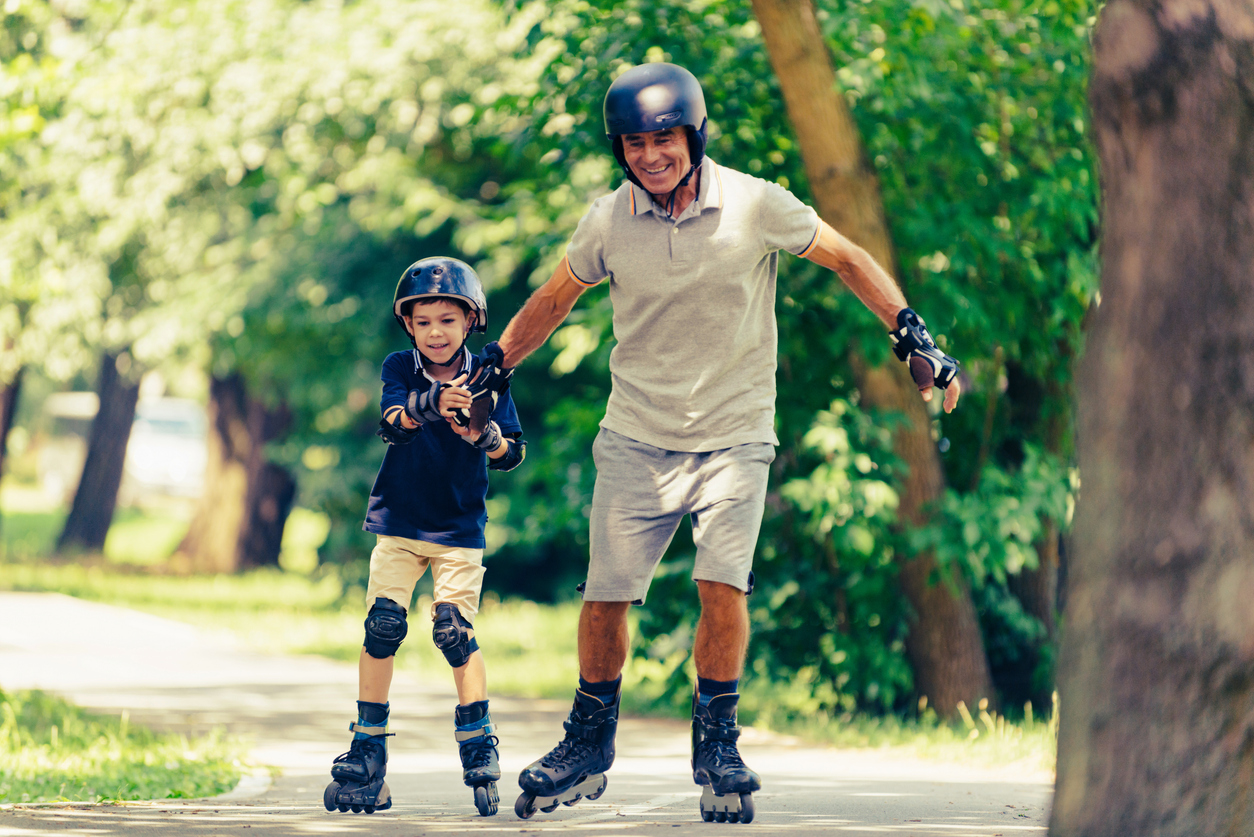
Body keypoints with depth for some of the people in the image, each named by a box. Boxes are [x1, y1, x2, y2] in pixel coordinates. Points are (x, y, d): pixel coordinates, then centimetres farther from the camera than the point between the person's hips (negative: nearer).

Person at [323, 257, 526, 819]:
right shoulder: (400, 370, -3)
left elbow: (514, 454, -4)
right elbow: (392, 422, -23)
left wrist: (485, 437, -27)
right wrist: (432, 403, -44)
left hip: (459, 529, -1)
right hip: (399, 522, 1)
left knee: (455, 633, -11)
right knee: (382, 627, -5)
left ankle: (479, 750, -1)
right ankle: (368, 751, 5)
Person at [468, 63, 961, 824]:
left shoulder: (754, 206, -11)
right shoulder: (610, 221, -4)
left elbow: (848, 259, 2)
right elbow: (555, 299, 15)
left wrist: (912, 335, -4)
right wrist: (492, 368, 16)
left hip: (734, 435, -2)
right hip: (636, 438, 2)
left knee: (723, 587, -17)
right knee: (605, 599, 0)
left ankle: (717, 747, 3)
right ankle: (589, 748, 20)